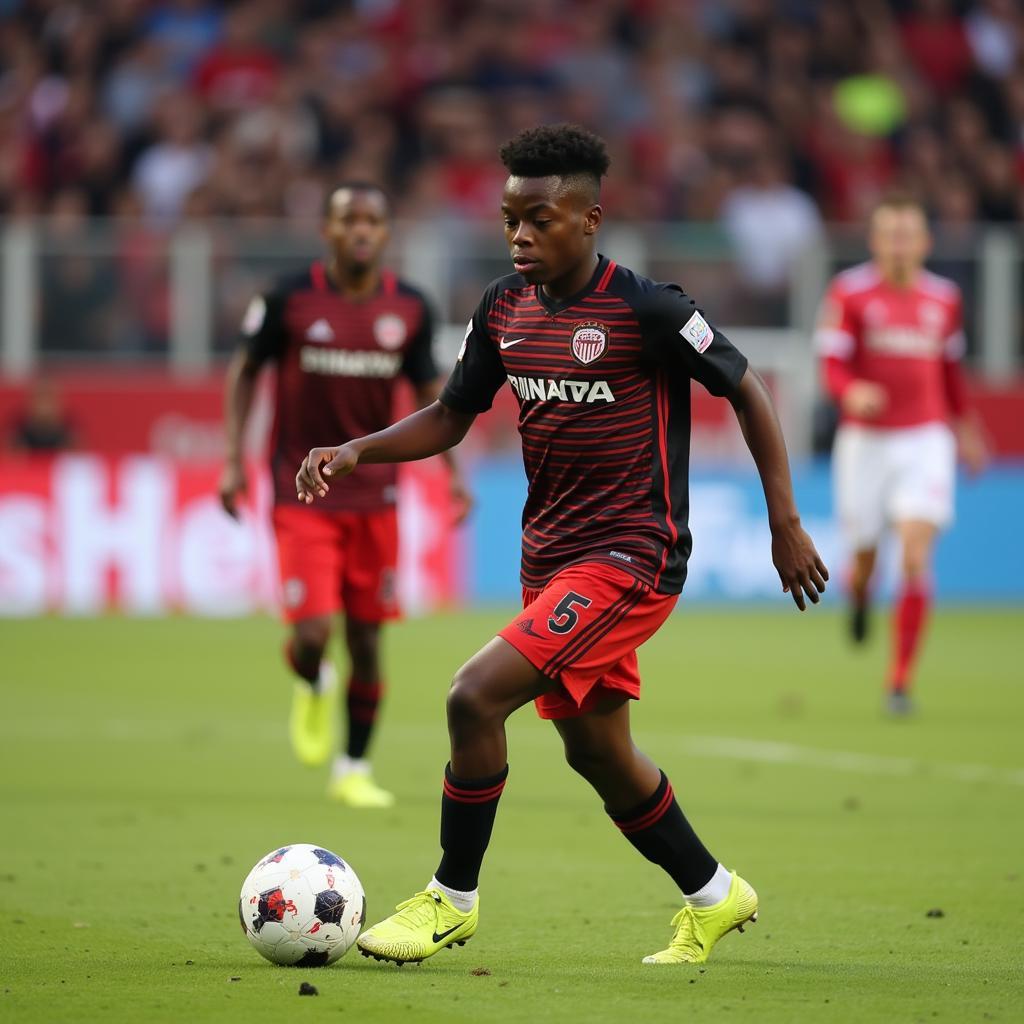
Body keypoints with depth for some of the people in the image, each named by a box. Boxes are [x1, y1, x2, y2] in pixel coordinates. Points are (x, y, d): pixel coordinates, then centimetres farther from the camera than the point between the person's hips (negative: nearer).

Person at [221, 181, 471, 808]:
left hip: (374, 492, 3)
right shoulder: (289, 300, -8)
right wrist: (234, 461, -1)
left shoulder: (409, 309, 0)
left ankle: (355, 769, 21)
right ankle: (314, 687, 24)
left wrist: (455, 472, 0)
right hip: (302, 492, -3)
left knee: (367, 642, 5)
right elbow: (246, 370, 4)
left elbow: (429, 391, 10)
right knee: (312, 633, -13)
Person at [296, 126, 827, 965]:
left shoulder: (646, 311, -15)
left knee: (476, 697, -19)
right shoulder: (505, 308, 4)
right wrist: (355, 453, -4)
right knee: (597, 751, 16)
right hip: (550, 556, 8)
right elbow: (450, 418, 13)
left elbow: (747, 391, -6)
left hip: (631, 558, -8)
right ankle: (713, 897, 37)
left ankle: (453, 899, -3)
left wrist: (785, 525, -5)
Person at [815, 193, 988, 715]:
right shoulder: (849, 292, -4)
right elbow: (832, 367, -8)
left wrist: (966, 427, 25)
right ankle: (858, 594, 48)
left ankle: (900, 681, -7)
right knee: (864, 559, 7)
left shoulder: (944, 297, 7)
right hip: (865, 441, -1)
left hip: (925, 441, 1)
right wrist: (852, 391, -29)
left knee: (915, 560, -13)